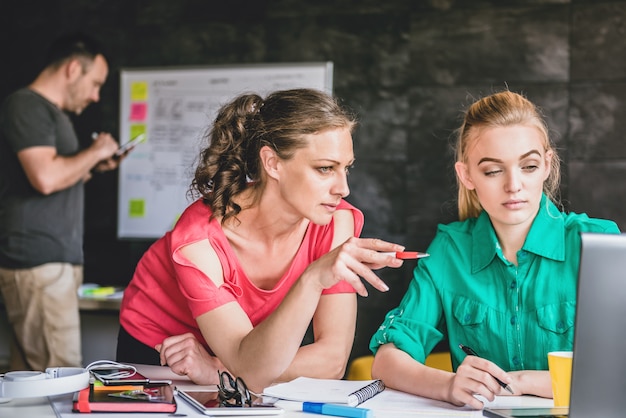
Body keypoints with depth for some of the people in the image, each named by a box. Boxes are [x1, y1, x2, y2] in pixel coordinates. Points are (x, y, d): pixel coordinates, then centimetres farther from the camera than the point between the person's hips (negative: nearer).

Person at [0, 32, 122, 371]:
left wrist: (91, 167, 16)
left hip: (57, 261, 10)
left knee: (28, 377, 8)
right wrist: (94, 151, -8)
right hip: (38, 264, -10)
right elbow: (45, 177, -22)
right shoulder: (27, 106, -9)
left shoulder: (52, 112, 21)